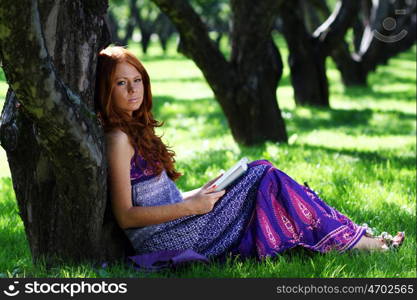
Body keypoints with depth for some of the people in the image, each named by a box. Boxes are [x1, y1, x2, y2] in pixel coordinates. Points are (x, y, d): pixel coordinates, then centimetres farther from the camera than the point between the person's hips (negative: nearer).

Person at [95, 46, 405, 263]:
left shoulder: (133, 131, 16)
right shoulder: (117, 138, -14)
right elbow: (125, 216, -19)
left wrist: (200, 194, 7)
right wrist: (191, 207, -18)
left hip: (168, 234, 9)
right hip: (166, 240, -9)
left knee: (260, 173, 6)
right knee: (263, 177, -7)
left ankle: (354, 237, 4)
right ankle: (351, 241, 3)